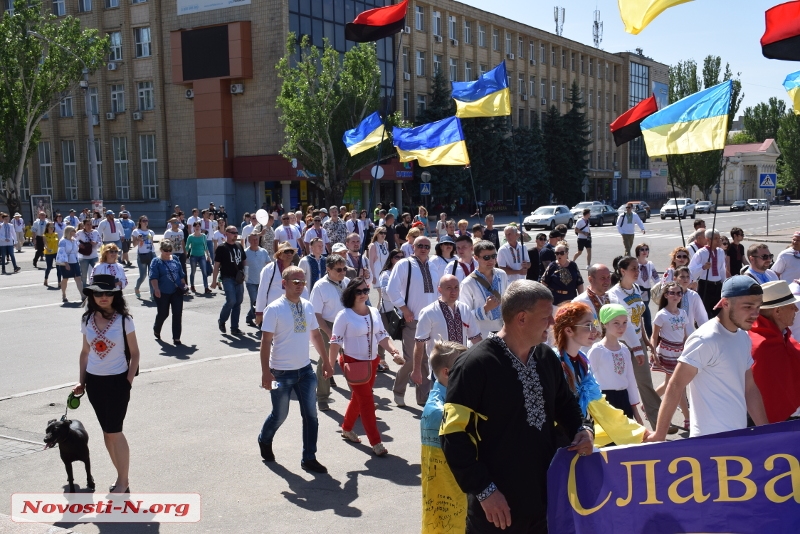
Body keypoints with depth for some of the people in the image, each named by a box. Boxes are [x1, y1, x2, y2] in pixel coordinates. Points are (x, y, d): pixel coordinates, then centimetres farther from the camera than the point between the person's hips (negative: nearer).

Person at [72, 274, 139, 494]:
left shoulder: (123, 320, -10)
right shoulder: (87, 320, 2)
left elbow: (134, 353, -5)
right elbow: (85, 352, 10)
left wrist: (128, 381, -9)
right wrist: (81, 381, 7)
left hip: (117, 381, -5)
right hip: (94, 381, 5)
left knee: (114, 432, -4)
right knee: (107, 431, 10)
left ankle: (122, 482, 7)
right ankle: (122, 478, 21)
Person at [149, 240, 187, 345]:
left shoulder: (175, 260, 9)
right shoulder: (156, 261, -5)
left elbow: (181, 274, 17)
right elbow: (153, 277, -12)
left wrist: (184, 285, 12)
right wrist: (156, 289, -23)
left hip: (176, 292, 4)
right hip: (162, 293, -3)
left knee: (178, 314, -3)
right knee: (163, 313, 8)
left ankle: (176, 337, 4)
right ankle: (156, 330, 39)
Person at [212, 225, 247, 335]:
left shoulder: (239, 246, 11)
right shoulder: (222, 248, -6)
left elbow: (244, 260, 21)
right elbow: (217, 265, -6)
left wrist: (244, 273, 11)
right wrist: (214, 281, -8)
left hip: (239, 279, 6)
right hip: (227, 278, -6)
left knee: (238, 302, 6)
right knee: (231, 300, -16)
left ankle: (234, 328, 14)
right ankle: (222, 321, 10)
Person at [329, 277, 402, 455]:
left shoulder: (374, 312, 5)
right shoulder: (344, 315, -13)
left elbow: (382, 336, 5)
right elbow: (335, 342, -12)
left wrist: (394, 351, -11)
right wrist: (330, 365, -15)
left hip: (372, 362, 6)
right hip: (353, 362, -6)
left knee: (358, 398, 18)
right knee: (366, 400, -6)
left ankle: (347, 429, 40)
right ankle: (375, 442, -1)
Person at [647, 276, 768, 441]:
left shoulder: (744, 338, 7)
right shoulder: (705, 340, -18)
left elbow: (750, 388, 15)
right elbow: (675, 386, -18)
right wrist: (659, 435, -18)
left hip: (739, 436, 8)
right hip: (711, 439, -8)